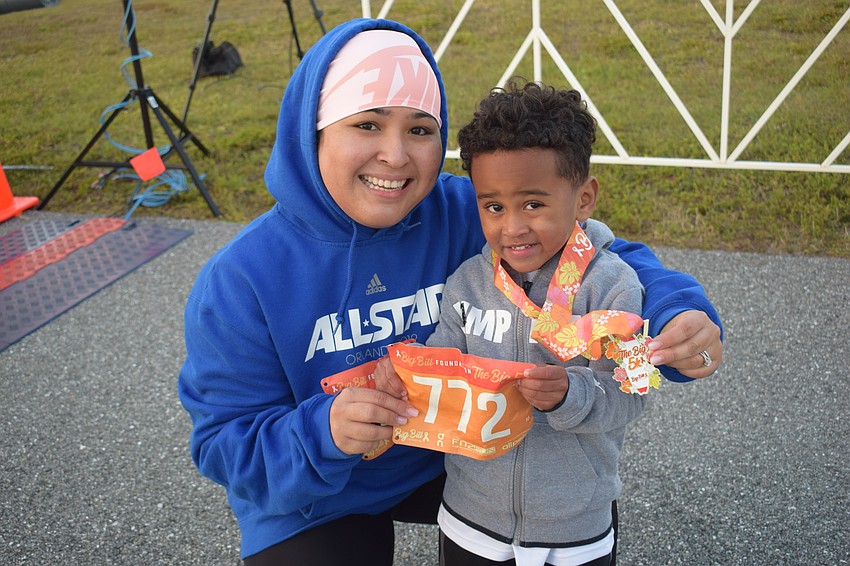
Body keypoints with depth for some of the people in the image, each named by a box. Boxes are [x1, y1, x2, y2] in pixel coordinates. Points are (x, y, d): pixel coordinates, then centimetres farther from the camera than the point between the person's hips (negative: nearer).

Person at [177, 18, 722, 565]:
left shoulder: (470, 214, -20)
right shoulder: (239, 282, -23)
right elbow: (227, 447, -20)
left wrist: (676, 308, -37)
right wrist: (322, 432, -40)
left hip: (450, 456, 3)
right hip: (312, 506, -2)